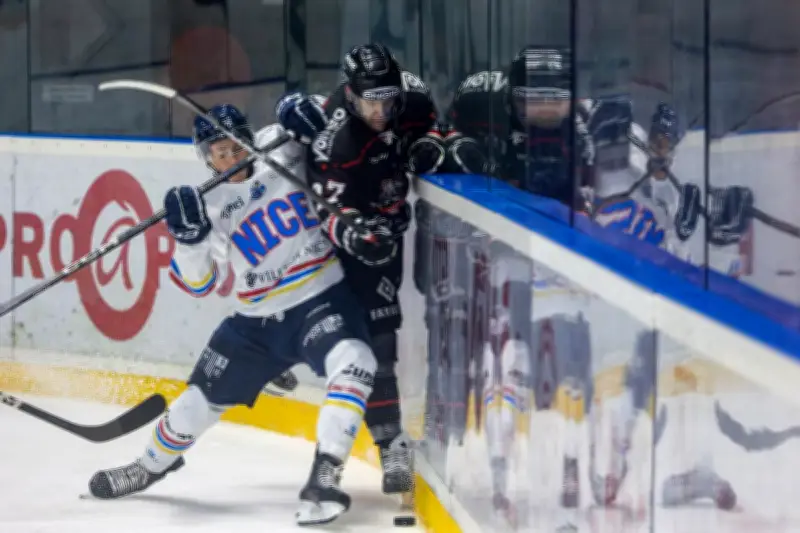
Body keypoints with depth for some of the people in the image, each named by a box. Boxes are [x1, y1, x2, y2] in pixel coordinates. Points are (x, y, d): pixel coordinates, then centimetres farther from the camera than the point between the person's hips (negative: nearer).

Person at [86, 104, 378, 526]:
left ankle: (324, 479, -37)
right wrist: (189, 235, -22)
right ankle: (151, 465, 42)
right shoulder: (210, 206, -1)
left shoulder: (283, 158, -5)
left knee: (353, 363, -34)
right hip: (258, 321, 3)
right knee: (201, 398, 10)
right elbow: (197, 281, -3)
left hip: (322, 298, -3)